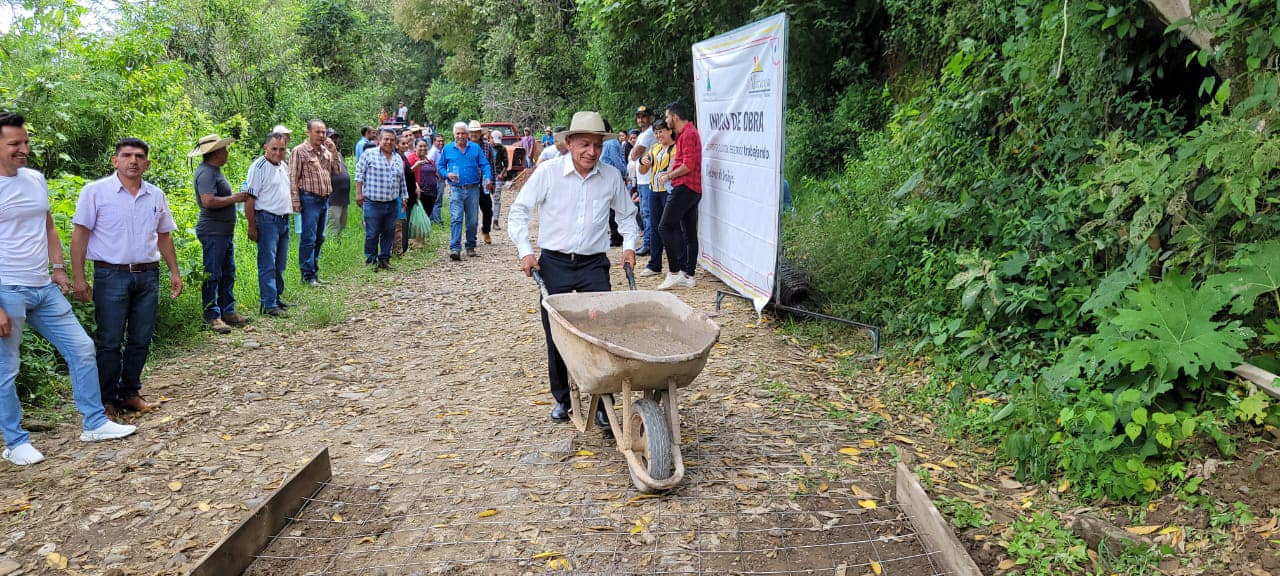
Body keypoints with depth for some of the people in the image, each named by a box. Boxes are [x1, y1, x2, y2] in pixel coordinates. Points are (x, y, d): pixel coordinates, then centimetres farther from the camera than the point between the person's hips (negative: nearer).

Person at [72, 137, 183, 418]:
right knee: (109, 342, -1)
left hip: (148, 276, 4)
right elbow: (80, 234, -5)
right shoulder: (95, 191, -3)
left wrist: (174, 272, 14)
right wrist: (78, 277, -10)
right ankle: (106, 399, 10)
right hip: (111, 276, -4)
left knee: (141, 340, 9)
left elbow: (164, 236, 18)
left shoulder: (156, 195, 10)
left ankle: (130, 392, 23)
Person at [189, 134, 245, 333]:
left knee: (228, 273, 14)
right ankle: (212, 316, 3)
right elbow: (208, 201, -27)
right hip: (213, 232, -11)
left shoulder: (214, 170, 16)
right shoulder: (206, 172, -16)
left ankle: (228, 311, 22)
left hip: (225, 231, 11)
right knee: (212, 274, -3)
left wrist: (234, 197, 15)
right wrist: (234, 199, -19)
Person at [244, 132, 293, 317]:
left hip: (284, 220, 8)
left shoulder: (284, 166, 14)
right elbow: (249, 199, -14)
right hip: (267, 220, -8)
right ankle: (268, 304, -4)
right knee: (267, 264, -6)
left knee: (280, 264, 14)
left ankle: (276, 298, 25)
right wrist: (251, 227, -16)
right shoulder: (258, 167, -11)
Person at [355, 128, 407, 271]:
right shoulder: (369, 155, -2)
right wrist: (359, 193, -5)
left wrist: (404, 196, 21)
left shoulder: (398, 158, 14)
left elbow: (402, 180, 22)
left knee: (389, 233, 9)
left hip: (392, 204, 5)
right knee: (372, 234, 0)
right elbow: (359, 174, -1)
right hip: (373, 203, -5)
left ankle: (384, 259, 20)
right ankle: (371, 260, 12)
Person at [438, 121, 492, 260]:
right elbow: (440, 165, 13)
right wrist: (447, 174, -8)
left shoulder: (475, 148, 6)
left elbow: (484, 165, 4)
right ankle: (455, 248, -18)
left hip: (473, 190, 1)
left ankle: (471, 246, 21)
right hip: (456, 190, -1)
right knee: (456, 219, -13)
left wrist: (488, 178, -14)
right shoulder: (447, 149, 7)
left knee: (472, 220, 8)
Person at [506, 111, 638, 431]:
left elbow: (627, 214, 19)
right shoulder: (549, 173, -7)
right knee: (556, 336, 6)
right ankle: (561, 399, 25)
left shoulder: (611, 177, 1)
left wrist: (629, 245, 6)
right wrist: (524, 251, -7)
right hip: (554, 263, -1)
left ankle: (601, 403, 3)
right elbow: (518, 211, 1)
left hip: (594, 264, 1)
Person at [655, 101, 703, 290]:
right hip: (693, 189, 11)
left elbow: (688, 166, -20)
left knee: (665, 227, -11)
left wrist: (669, 176, -10)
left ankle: (675, 273, -14)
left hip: (684, 188, -11)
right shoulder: (686, 132, 21)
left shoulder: (688, 134, -12)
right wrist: (668, 173, 16)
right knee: (689, 233, 9)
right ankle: (688, 276, 13)